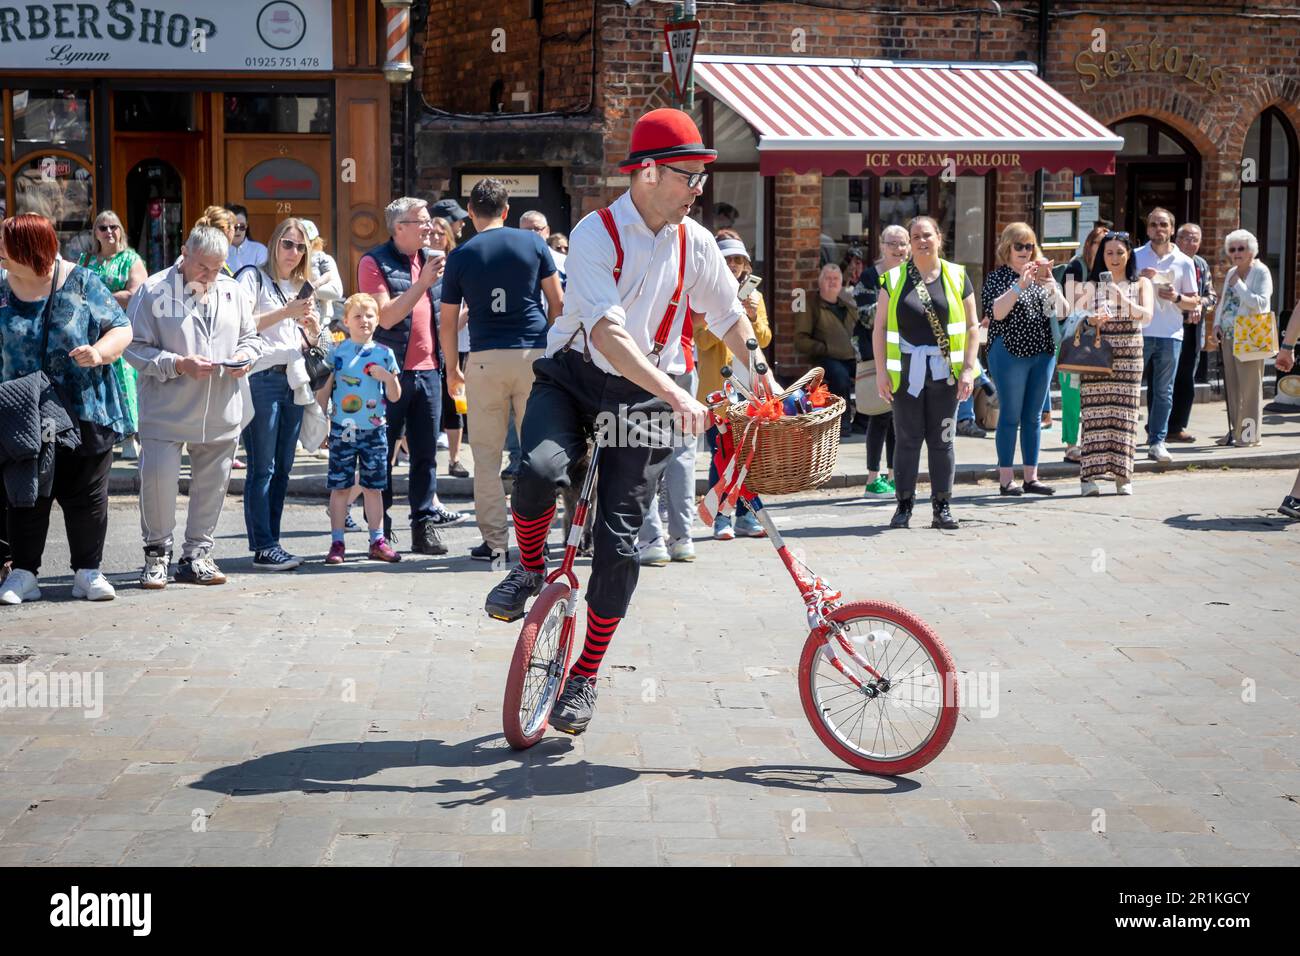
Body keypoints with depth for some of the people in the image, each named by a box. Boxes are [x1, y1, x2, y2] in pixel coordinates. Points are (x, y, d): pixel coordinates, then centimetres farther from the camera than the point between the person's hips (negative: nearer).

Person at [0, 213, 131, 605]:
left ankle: (88, 571, 17)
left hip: (84, 413, -2)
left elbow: (121, 329, -1)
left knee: (86, 495, 5)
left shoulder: (81, 283, -4)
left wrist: (99, 352, -21)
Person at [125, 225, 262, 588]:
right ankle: (157, 552, 14)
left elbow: (251, 337, 19)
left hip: (221, 415, 4)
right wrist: (178, 365, -17)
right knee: (157, 480, -4)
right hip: (166, 413, -4)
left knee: (212, 485, 9)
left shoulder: (233, 292, 9)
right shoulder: (153, 291, -5)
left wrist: (244, 357, -3)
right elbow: (136, 348, -7)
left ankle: (197, 554, 21)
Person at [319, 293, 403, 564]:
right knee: (340, 487, 0)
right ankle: (337, 543, 5)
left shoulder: (384, 353, 5)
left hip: (374, 430, 2)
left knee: (374, 486, 7)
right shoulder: (336, 352, 0)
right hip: (343, 430, -2)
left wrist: (388, 377, -11)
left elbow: (395, 397, 8)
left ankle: (378, 541, 14)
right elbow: (324, 391, 4)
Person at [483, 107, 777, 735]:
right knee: (539, 472, -34)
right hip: (575, 376, -3)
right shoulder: (596, 234, -16)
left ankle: (585, 677, 12)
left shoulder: (694, 242, 0)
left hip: (643, 399, 3)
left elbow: (730, 317, 18)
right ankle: (530, 569, 0)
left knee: (619, 542, -5)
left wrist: (763, 377, 9)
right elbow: (606, 334, -27)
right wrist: (675, 394, -35)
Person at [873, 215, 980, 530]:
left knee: (942, 439, 4)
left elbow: (971, 327, 7)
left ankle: (942, 507, 11)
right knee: (907, 438, 1)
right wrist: (881, 372, -2)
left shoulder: (957, 277, 7)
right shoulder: (893, 279, 5)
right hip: (906, 372, 0)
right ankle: (904, 505, 9)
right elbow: (880, 328, 5)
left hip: (945, 373, 0)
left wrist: (968, 369, -2)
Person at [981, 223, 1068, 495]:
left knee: (1033, 416, 8)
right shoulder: (998, 277, -1)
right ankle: (1006, 478, 2)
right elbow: (996, 312, -16)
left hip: (1043, 353, 5)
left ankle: (1031, 477, 13)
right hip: (1009, 352, -5)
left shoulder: (1041, 275, 13)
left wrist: (1051, 286, -13)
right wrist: (1020, 285, -23)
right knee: (1010, 416, -2)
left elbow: (1061, 311, 4)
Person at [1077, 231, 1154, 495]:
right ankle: (1089, 476, -5)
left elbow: (1147, 316, -8)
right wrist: (1091, 321, -16)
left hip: (1129, 356, 0)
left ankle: (1123, 476, 5)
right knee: (1094, 413, -6)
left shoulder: (1141, 284, 8)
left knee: (1124, 414, -1)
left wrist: (1122, 297, -23)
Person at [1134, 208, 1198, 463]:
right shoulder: (1135, 256, 5)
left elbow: (1193, 300, 11)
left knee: (1163, 391, 4)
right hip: (1138, 332, -1)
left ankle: (1157, 442, 9)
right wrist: (1139, 278, -13)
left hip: (1170, 334, 1)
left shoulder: (1184, 262, 7)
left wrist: (1177, 298, -10)